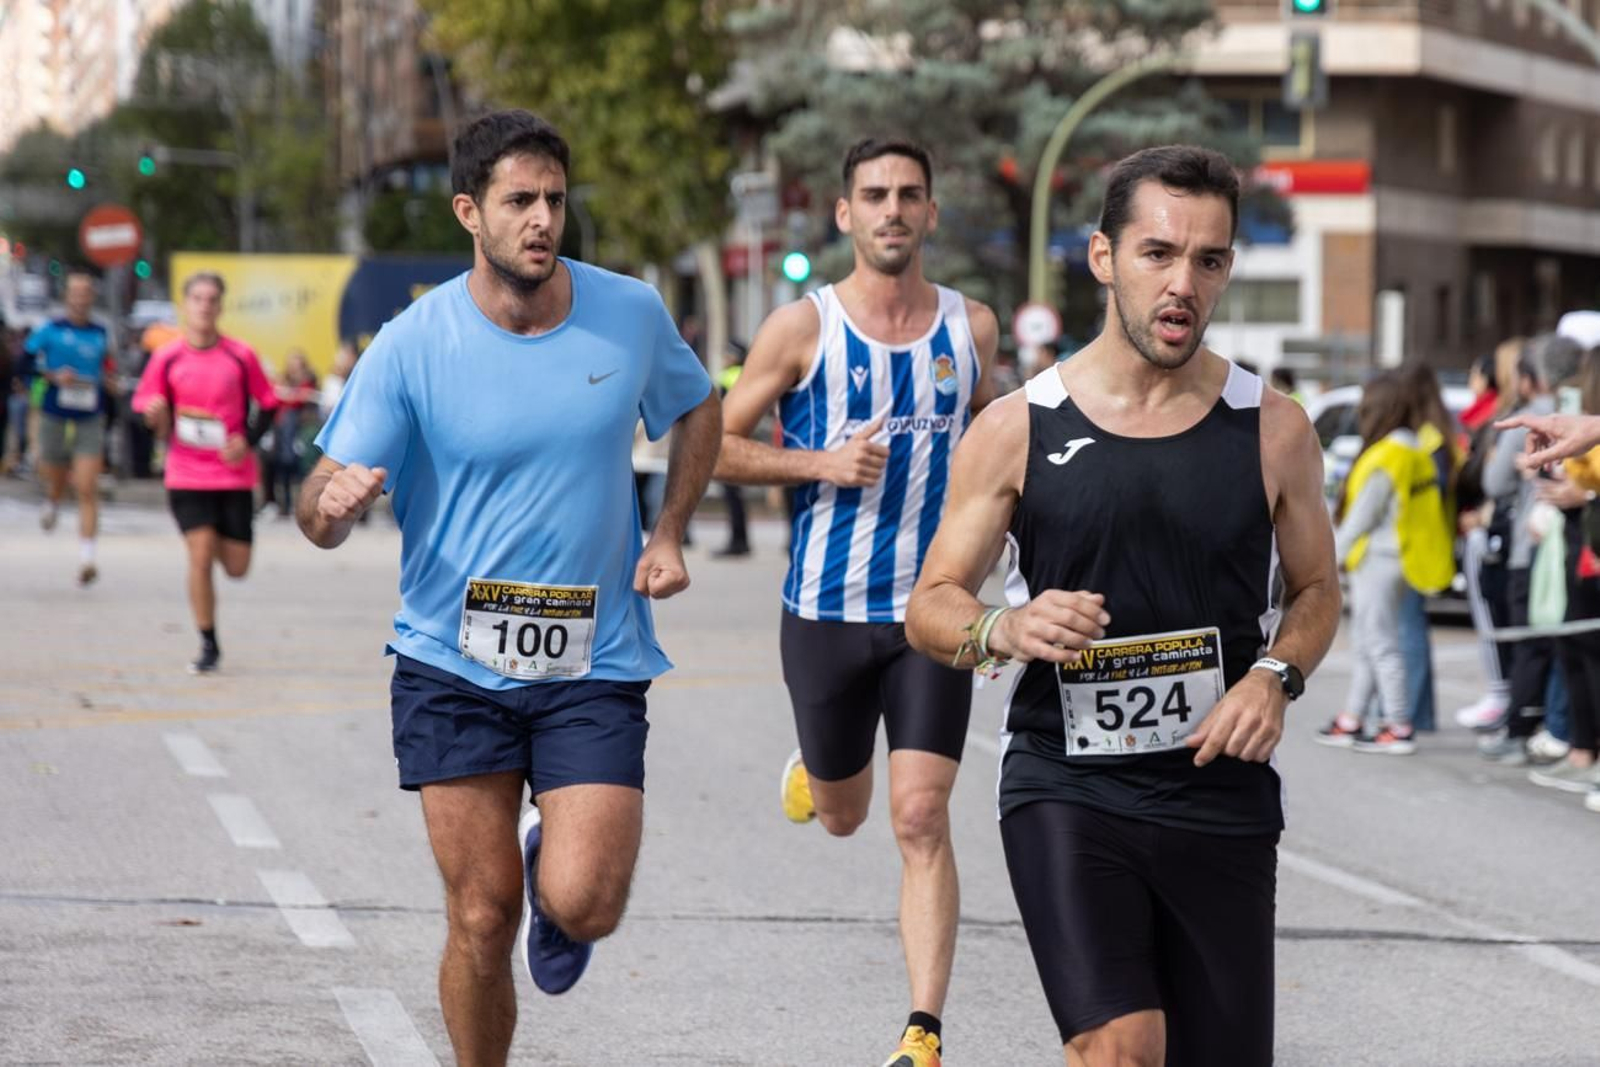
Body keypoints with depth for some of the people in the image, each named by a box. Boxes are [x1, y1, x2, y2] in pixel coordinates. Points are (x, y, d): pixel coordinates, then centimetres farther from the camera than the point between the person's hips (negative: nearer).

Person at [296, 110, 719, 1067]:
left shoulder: (632, 314, -2)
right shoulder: (411, 346, -8)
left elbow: (699, 412, 20)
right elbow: (322, 514, -7)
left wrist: (669, 534, 4)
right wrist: (333, 501, -32)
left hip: (595, 663, 1)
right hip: (453, 666, -1)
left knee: (583, 907, -12)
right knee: (483, 919, -2)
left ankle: (554, 875, 26)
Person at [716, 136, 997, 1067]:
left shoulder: (971, 327, 3)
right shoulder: (803, 328, -5)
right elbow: (718, 445, -1)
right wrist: (821, 464, -15)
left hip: (932, 612, 0)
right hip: (827, 610, 0)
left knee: (922, 818, -11)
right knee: (843, 815, 16)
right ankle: (809, 774, 53)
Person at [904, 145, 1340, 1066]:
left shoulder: (1272, 429, 2)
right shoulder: (1019, 429, -2)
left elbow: (1317, 590, 14)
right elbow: (930, 608, 3)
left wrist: (1276, 677, -7)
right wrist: (1003, 630, -19)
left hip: (1222, 795, 2)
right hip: (1065, 788, -2)